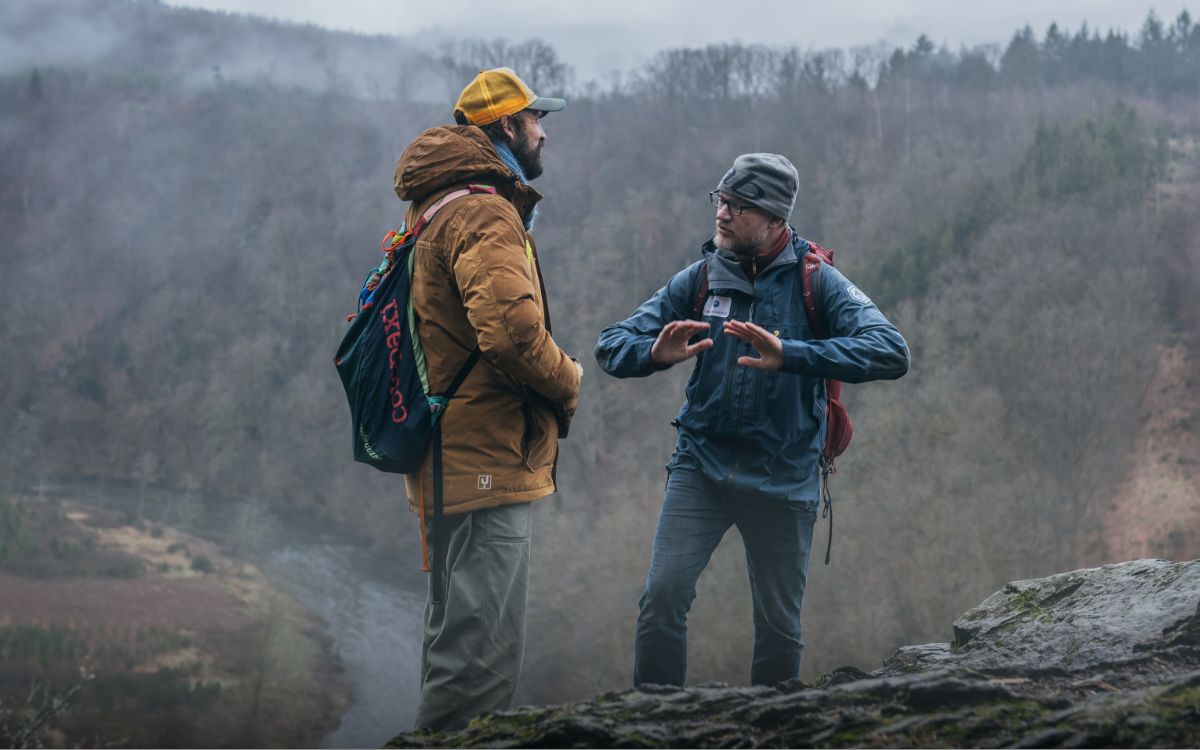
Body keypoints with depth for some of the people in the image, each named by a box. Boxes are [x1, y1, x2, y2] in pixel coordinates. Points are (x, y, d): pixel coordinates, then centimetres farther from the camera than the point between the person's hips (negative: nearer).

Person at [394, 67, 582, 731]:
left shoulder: (435, 211, 20)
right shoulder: (485, 215, -14)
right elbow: (511, 328, -29)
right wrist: (565, 381, -10)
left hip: (450, 460, 11)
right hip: (483, 459, -11)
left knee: (458, 636, 19)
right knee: (485, 649, -13)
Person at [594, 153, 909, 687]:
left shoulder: (815, 283, -6)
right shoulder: (700, 279, 2)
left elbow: (890, 353, -22)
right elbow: (612, 346, 1)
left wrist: (789, 355, -35)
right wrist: (655, 353, -24)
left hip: (783, 477, -1)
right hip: (700, 463, 1)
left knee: (780, 625, 7)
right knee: (664, 593, -14)